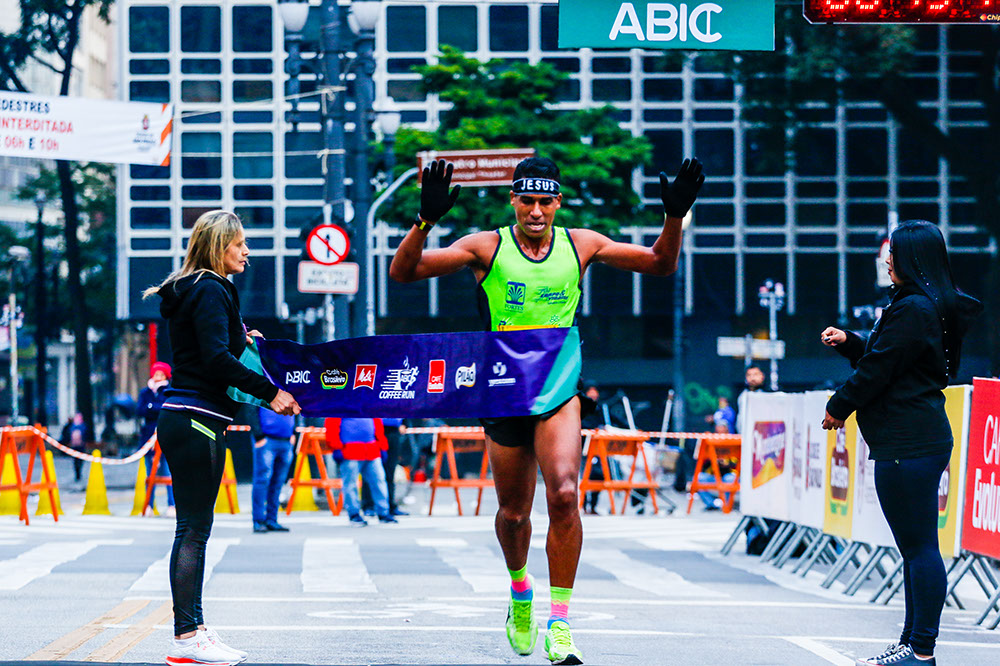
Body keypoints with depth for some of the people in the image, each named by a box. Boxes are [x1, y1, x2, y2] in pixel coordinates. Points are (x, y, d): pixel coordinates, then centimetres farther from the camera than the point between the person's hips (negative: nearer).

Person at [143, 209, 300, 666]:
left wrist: (239, 340, 16)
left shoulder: (190, 290, 19)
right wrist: (270, 392, -17)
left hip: (182, 419, 10)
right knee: (194, 529, -9)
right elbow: (216, 359, -21)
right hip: (196, 420, -10)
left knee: (194, 529, 11)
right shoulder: (209, 291, -12)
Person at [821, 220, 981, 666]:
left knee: (919, 547, -9)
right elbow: (883, 356, 27)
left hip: (907, 445, -11)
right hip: (921, 441, 11)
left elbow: (878, 370, -13)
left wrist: (839, 407, 1)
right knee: (916, 547, 14)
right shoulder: (935, 307, 17)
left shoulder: (913, 309, -16)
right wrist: (848, 342, 15)